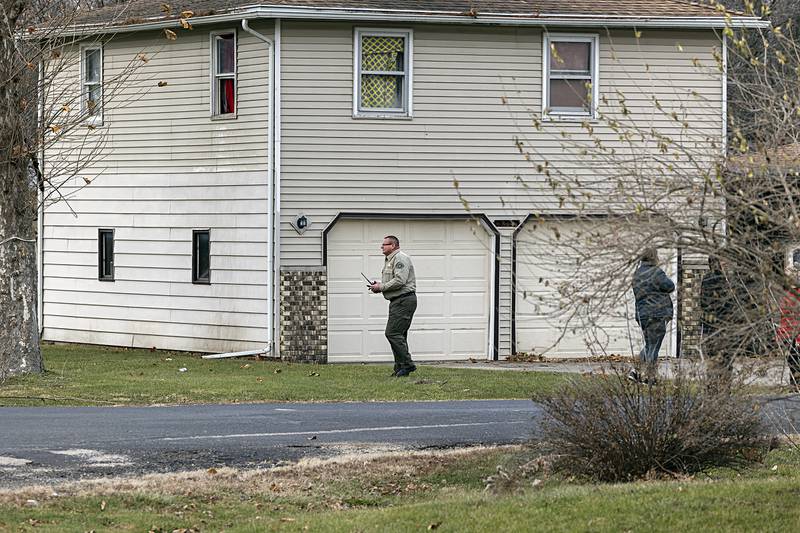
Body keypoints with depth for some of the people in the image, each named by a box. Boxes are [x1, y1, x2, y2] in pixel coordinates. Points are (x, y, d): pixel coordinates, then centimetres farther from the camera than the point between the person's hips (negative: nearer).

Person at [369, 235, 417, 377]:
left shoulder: (400, 258, -12)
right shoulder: (389, 260, 22)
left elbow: (399, 281, -23)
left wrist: (381, 287, -16)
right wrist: (379, 284, 8)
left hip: (404, 300, -11)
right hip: (397, 301, 11)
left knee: (392, 333, -16)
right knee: (398, 335, 11)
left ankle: (407, 364, -14)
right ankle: (400, 367, 13)